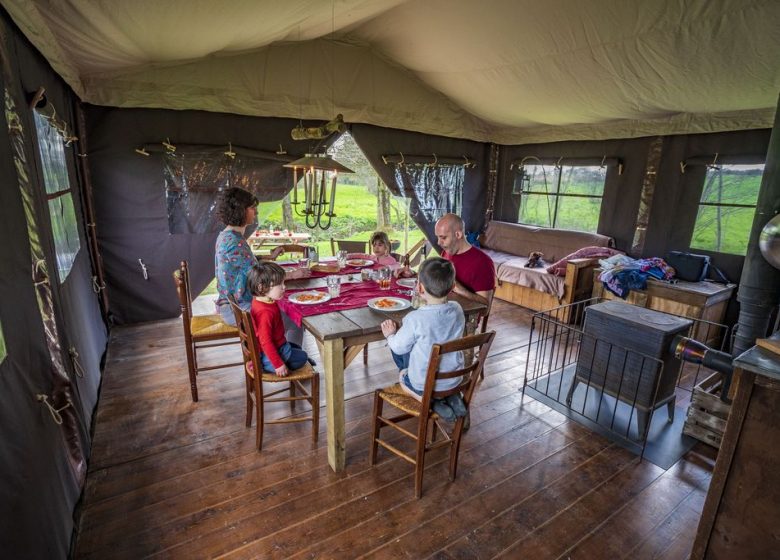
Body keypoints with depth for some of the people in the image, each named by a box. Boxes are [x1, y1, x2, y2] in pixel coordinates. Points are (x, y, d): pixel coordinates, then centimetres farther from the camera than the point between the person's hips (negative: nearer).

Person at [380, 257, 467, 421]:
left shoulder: (415, 319, -27)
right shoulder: (457, 310, -12)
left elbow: (399, 347, -11)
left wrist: (390, 335, 8)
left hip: (424, 385, -4)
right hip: (454, 380, 4)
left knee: (402, 375, 26)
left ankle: (431, 400, 3)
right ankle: (452, 396, 13)